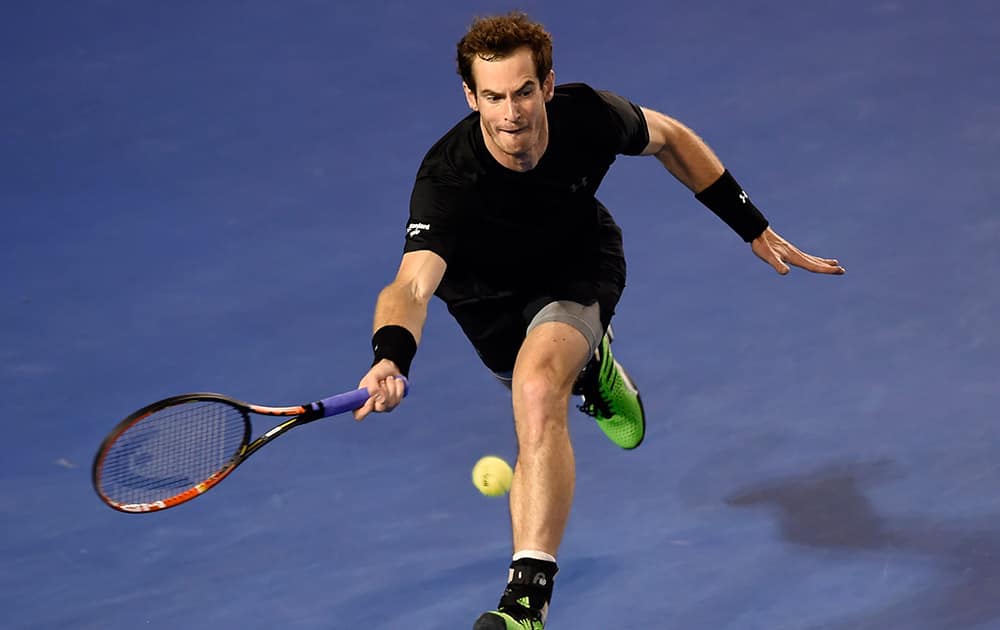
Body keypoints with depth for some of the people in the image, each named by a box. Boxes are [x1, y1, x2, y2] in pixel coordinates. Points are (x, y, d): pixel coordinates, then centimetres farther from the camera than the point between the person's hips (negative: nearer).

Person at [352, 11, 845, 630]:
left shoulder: (587, 115, -30)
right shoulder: (446, 180, -38)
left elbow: (670, 137, -8)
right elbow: (413, 283, -51)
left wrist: (755, 228, -4)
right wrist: (391, 359, -73)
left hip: (580, 265, -1)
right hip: (491, 292, 2)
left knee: (538, 388, -30)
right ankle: (590, 365, 67)